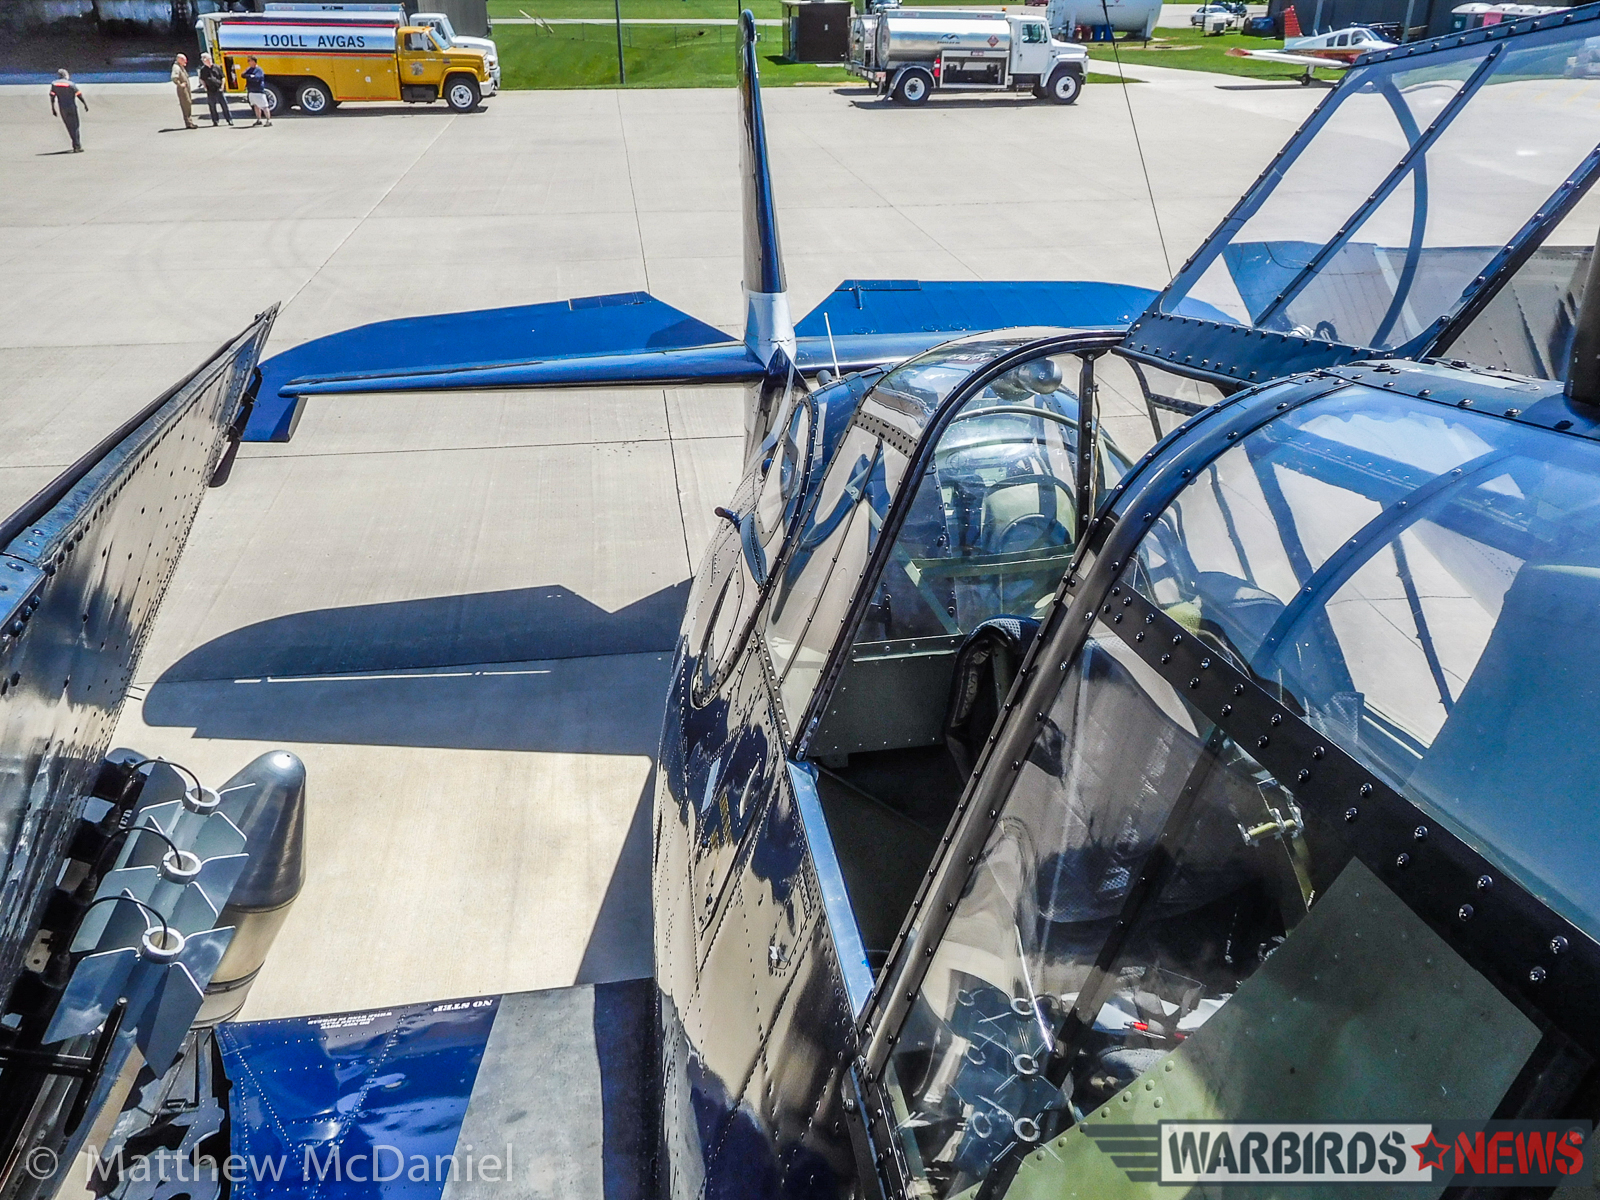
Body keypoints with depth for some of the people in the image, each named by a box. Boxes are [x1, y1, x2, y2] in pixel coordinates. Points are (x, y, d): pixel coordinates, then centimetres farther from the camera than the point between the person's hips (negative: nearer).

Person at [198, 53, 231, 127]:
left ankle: (229, 120, 4)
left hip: (219, 90, 0)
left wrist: (222, 86, -2)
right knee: (212, 107, 4)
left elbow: (222, 77, 8)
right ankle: (215, 121, 10)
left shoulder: (217, 67, 5)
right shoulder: (203, 69, 5)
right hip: (210, 91, 0)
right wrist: (205, 87, 2)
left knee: (224, 105, -2)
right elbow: (201, 80, 12)